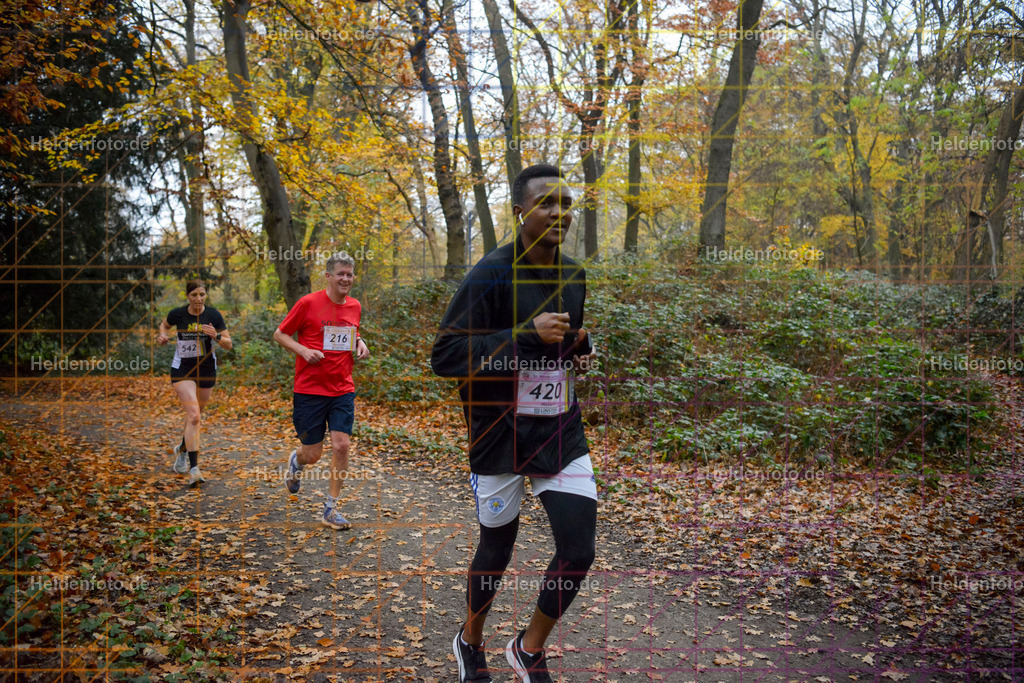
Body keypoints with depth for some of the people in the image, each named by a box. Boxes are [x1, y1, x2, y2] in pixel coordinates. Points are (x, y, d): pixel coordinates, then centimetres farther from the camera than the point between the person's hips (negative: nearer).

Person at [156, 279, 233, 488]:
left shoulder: (213, 315, -9)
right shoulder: (178, 314, -8)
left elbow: (228, 345, -7)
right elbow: (164, 324, 16)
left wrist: (216, 336, -26)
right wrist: (162, 335, -4)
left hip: (207, 371, 3)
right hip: (182, 370, -2)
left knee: (196, 416, 19)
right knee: (194, 416, -20)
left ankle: (182, 448, 48)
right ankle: (194, 469, -21)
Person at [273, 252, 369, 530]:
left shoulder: (355, 307, 6)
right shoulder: (308, 303, -8)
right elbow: (279, 334, 0)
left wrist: (360, 343, 2)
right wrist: (303, 350, -17)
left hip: (343, 390, 4)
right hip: (309, 390, -3)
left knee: (341, 446, -7)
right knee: (312, 453, 3)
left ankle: (331, 508, 9)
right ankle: (296, 462, 42)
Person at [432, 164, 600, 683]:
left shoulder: (574, 275, 6)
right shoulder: (492, 275, -15)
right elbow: (444, 356, -20)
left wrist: (582, 351, 2)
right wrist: (526, 335, -27)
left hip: (561, 431, 5)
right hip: (499, 436, -5)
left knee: (578, 551, 0)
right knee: (496, 548, 12)